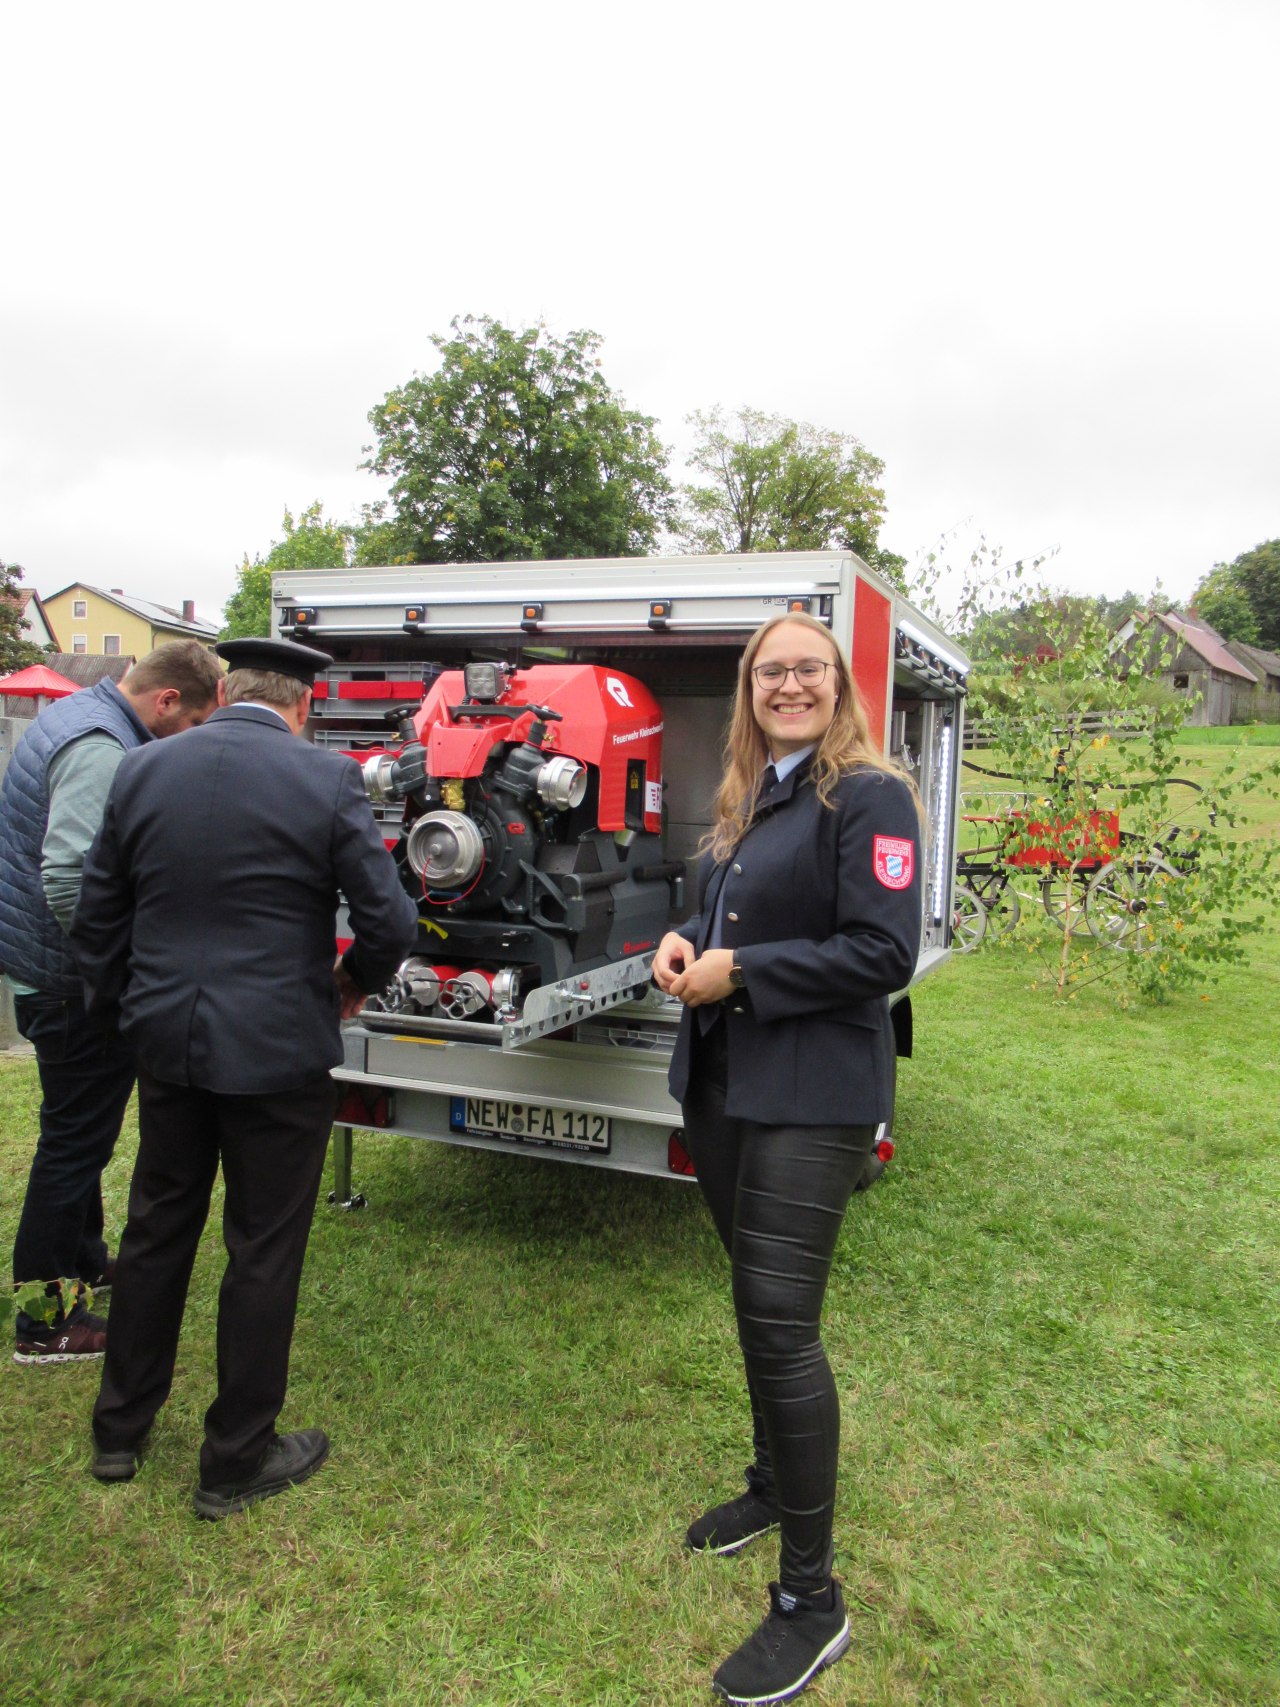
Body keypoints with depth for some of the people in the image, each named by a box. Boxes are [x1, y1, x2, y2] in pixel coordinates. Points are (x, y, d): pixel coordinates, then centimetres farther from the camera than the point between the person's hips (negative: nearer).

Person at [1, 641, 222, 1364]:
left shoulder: (75, 714, 10)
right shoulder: (102, 751, -24)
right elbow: (69, 877, -33)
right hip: (69, 981, -10)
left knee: (79, 1132, 23)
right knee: (76, 1138, 2)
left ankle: (85, 1260, 41)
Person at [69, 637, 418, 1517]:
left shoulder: (142, 771, 1)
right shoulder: (327, 778, -12)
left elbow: (96, 917, 7)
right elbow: (388, 919, -14)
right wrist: (355, 981, 6)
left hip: (167, 1045, 5)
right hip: (278, 1052, -4)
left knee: (157, 1230, 21)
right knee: (264, 1251, 9)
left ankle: (120, 1432, 37)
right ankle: (238, 1460, 24)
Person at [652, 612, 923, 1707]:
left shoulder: (867, 797, -11)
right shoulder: (743, 804, 13)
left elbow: (884, 954, -18)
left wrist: (739, 974, -17)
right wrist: (683, 949, 1)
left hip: (811, 1100, -8)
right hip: (722, 1084, 8)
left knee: (780, 1326, -5)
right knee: (758, 1306, 20)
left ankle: (812, 1600, 13)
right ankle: (775, 1484, 42)